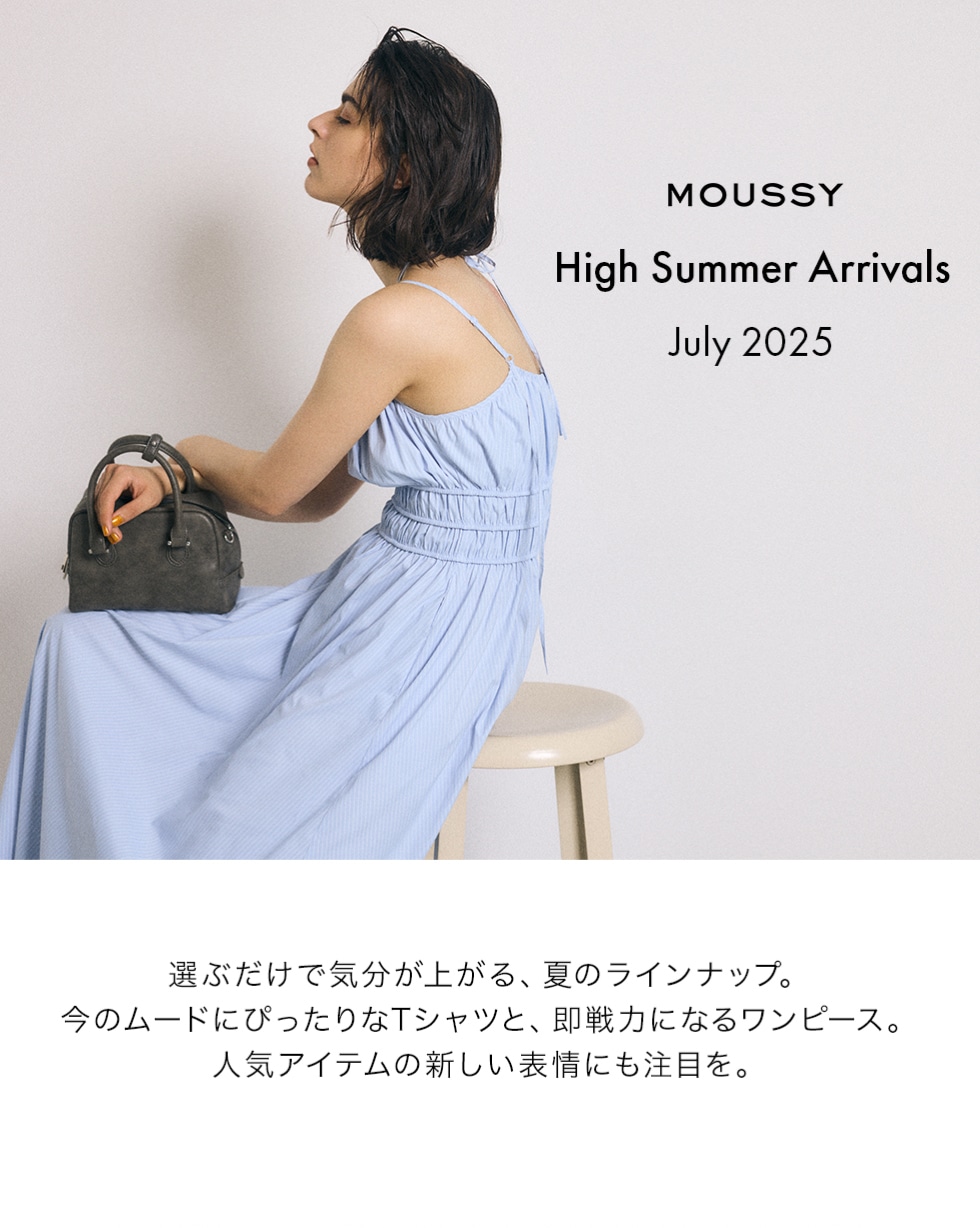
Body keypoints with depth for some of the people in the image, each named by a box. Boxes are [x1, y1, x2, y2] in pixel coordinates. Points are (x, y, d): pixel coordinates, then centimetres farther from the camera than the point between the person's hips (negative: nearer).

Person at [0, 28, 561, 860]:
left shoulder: (398, 320, -22)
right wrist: (165, 481, 2)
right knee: (88, 645, 8)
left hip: (428, 630, -10)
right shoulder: (451, 288, 9)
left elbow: (272, 489, -8)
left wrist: (192, 452, 13)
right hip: (384, 602, 10)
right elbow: (320, 496, 12)